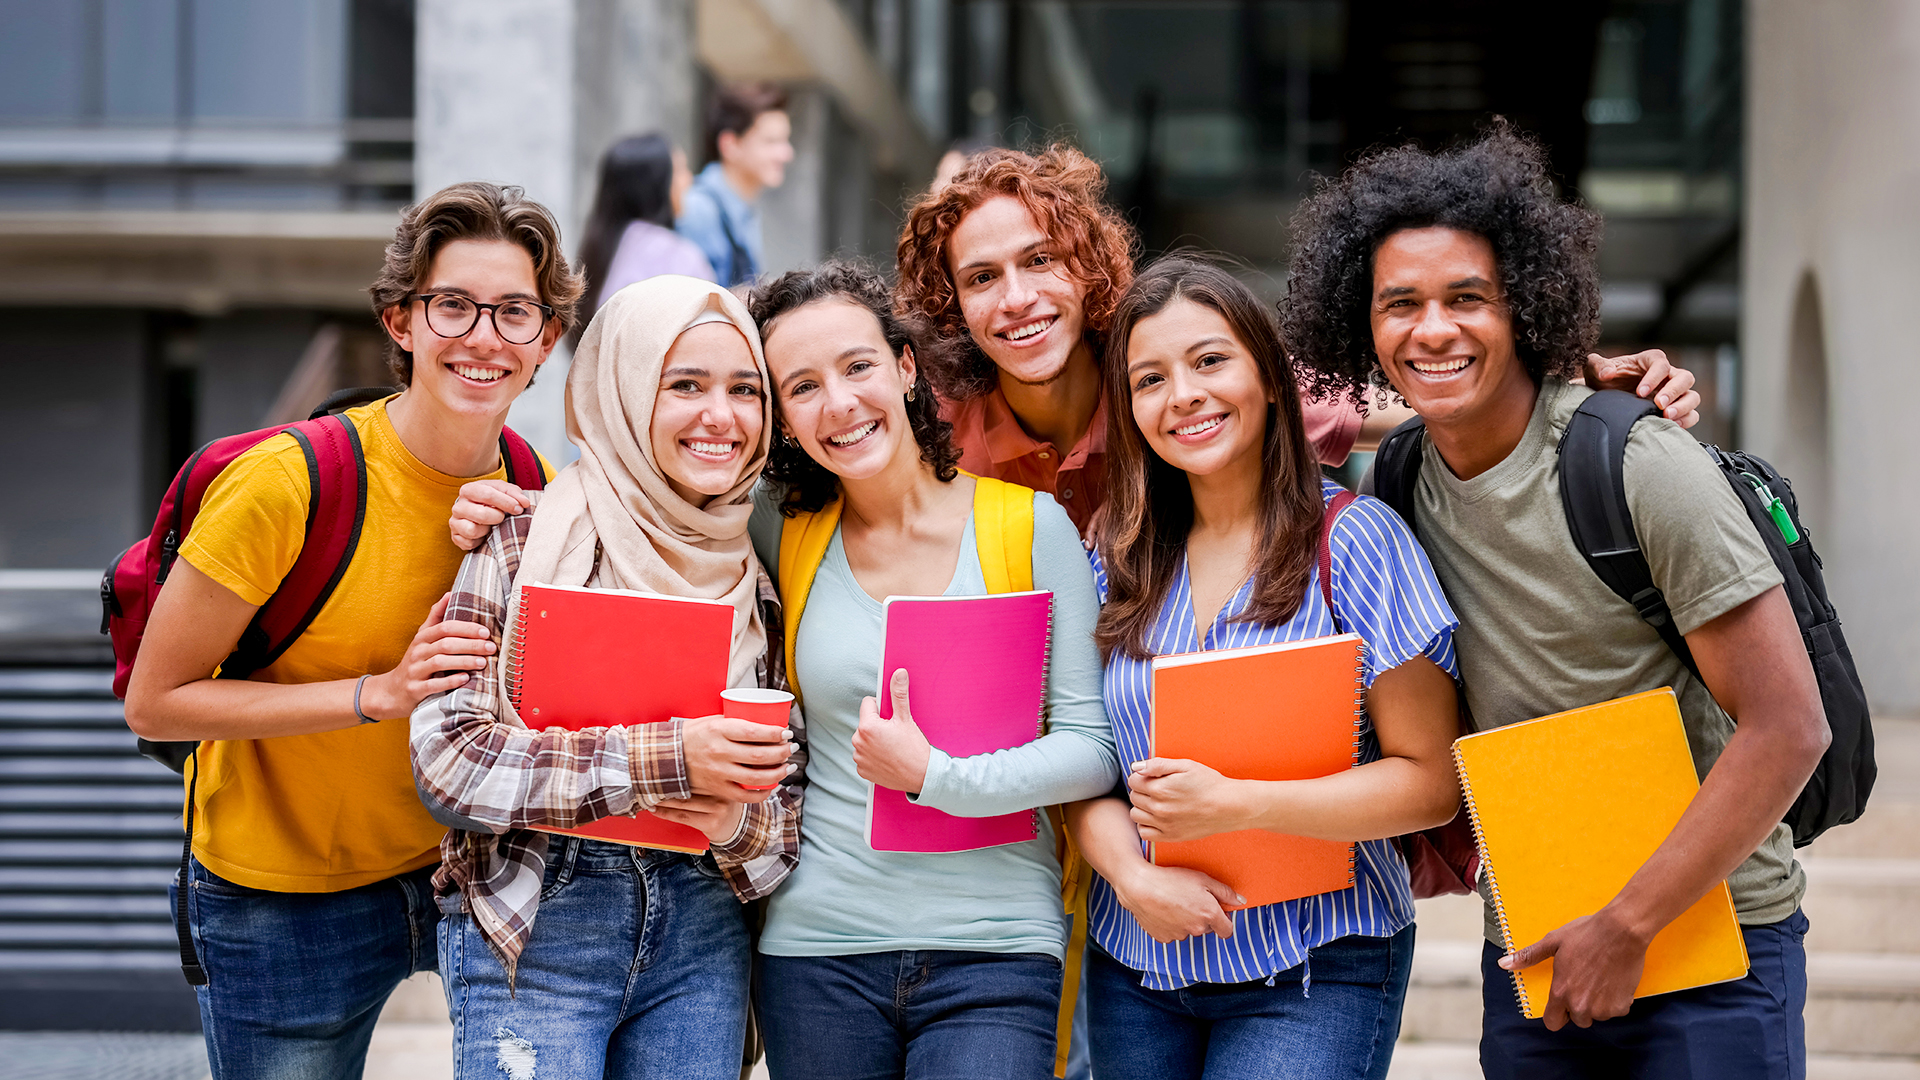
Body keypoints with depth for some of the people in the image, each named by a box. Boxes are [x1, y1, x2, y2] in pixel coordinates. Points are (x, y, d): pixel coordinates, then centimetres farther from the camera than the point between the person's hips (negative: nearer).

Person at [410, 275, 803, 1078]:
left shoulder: (757, 574, 8)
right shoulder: (524, 542, -4)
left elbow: (791, 794, 11)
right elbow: (448, 756, -13)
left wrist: (738, 821, -13)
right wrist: (663, 759, -20)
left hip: (700, 937, 4)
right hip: (536, 931, -4)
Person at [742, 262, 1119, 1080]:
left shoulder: (1030, 526, -1)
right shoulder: (780, 534, 5)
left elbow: (1094, 751, -4)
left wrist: (932, 775, -13)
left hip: (995, 951, -2)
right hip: (818, 950, 2)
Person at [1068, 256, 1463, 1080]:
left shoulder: (1353, 539, -6)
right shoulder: (1119, 561, 8)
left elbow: (1431, 781, -9)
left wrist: (1232, 805, -18)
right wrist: (1132, 877, -13)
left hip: (1315, 972, -4)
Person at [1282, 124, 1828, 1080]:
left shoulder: (1641, 466, -15)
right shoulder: (1392, 487, 1)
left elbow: (1787, 729, -17)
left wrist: (1626, 925, -15)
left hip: (1715, 941, -5)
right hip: (1531, 951, 5)